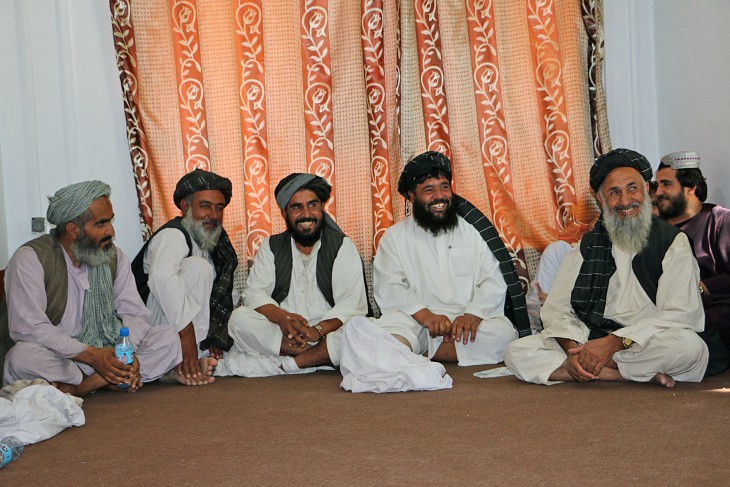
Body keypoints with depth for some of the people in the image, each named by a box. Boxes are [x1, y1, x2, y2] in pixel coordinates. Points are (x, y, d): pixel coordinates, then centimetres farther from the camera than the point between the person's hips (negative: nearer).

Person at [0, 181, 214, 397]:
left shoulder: (114, 257, 8)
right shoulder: (31, 258, -9)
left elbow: (134, 313, 5)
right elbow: (27, 328, -19)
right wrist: (91, 355, -25)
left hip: (106, 355, 4)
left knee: (168, 338, -15)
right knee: (21, 358, -37)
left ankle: (76, 388, -27)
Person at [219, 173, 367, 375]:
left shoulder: (342, 246, 5)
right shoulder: (271, 247, 13)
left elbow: (352, 304, -6)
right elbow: (254, 293, 0)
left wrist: (318, 330, -24)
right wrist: (282, 318, -22)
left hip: (328, 333, -2)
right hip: (279, 333, 2)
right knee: (239, 318, -25)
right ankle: (318, 356, -24)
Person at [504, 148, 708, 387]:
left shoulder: (673, 242, 4)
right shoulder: (587, 247, 14)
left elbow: (679, 314, -10)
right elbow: (556, 309, 6)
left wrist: (614, 342, -21)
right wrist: (573, 349, -16)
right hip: (589, 342, 3)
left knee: (690, 345, -36)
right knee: (517, 353, -18)